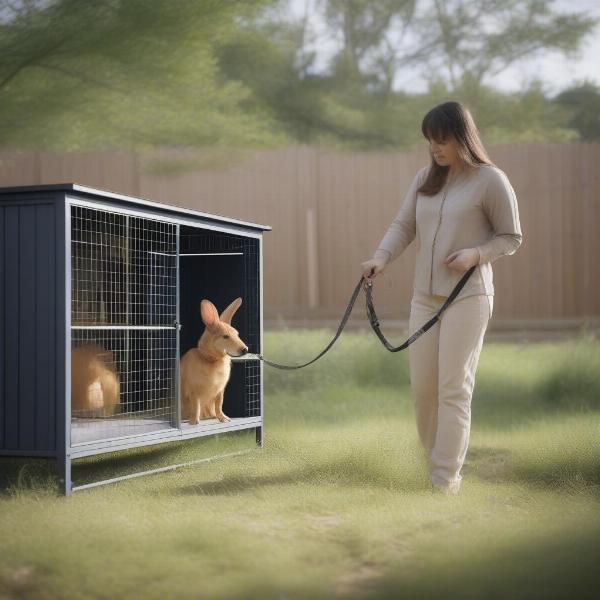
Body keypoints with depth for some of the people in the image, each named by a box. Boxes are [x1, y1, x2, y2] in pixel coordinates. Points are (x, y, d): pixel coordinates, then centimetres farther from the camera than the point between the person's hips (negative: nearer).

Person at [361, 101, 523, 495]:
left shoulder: (491, 180, -6)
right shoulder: (425, 179, 10)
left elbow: (512, 238, -1)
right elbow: (403, 225, 5)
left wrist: (475, 254, -18)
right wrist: (382, 257, -13)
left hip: (467, 297, -6)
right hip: (424, 296, 6)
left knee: (454, 387, -7)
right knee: (422, 385, 7)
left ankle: (446, 478, -3)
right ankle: (435, 460, 25)